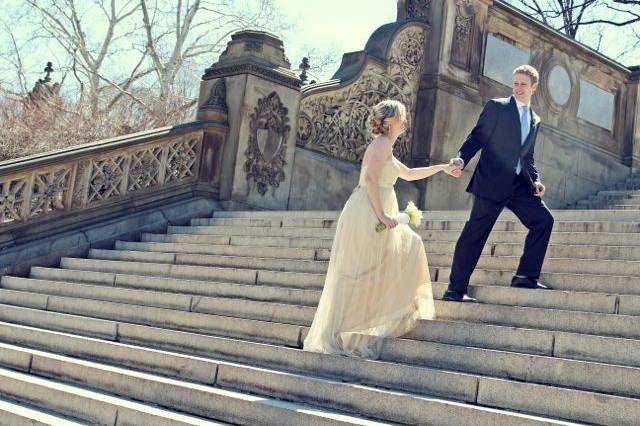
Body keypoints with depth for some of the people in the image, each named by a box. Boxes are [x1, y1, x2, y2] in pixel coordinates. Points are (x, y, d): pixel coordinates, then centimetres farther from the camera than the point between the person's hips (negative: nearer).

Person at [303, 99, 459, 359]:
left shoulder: (385, 146, 23)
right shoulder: (383, 143, -8)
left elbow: (409, 174, 35)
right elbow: (370, 178, -20)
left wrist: (442, 167, 38)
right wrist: (382, 215, -20)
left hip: (372, 216, 10)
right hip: (367, 216, -10)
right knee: (359, 276, -8)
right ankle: (338, 335, -5)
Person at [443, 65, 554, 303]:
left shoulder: (535, 120, 18)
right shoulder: (496, 107, 1)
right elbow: (476, 137, -4)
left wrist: (535, 180, 6)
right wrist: (462, 159, -21)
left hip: (518, 184, 6)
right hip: (492, 182, -6)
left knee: (543, 219, -3)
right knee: (475, 233, -5)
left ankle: (525, 276, 7)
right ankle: (455, 289, 1)